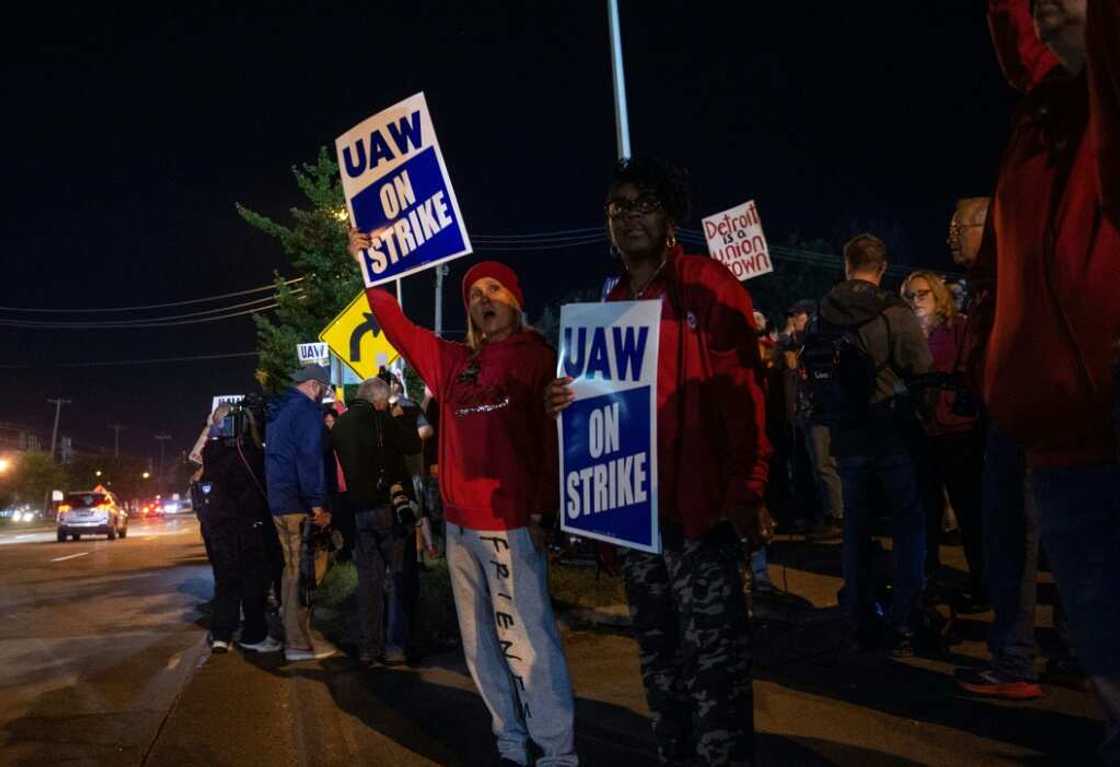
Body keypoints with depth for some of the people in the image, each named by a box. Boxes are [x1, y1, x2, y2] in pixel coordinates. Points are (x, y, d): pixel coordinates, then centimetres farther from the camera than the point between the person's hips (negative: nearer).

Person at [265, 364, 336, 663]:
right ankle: (300, 643, -1)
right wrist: (318, 503, -21)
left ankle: (291, 635, 23)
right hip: (299, 502, -10)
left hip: (279, 500, 10)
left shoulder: (280, 409, 18)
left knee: (292, 568, 17)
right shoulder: (307, 410, -12)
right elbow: (310, 459, -20)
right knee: (302, 572, -5)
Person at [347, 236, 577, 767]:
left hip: (511, 523, -6)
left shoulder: (536, 355, -1)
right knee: (480, 642, 12)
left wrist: (542, 511, -11)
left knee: (528, 641, -9)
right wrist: (367, 269, 16)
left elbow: (553, 438, -5)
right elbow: (398, 328, 20)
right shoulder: (454, 362, 13)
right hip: (460, 524, 6)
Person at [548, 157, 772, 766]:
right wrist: (567, 401, 1)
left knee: (712, 659, -3)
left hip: (700, 505, -6)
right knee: (660, 658, 16)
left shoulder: (708, 286, -4)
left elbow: (743, 393, -11)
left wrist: (747, 491, -18)